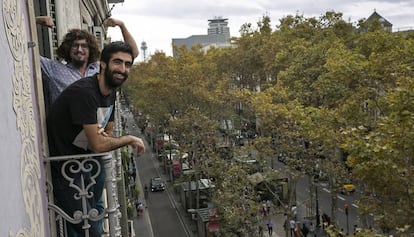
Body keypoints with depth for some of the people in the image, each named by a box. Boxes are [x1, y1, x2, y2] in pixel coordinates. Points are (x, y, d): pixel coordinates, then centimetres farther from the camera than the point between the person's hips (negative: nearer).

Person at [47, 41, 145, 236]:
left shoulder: (110, 91, 3)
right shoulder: (84, 91, -25)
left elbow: (108, 131, 13)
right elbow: (98, 145, -27)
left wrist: (102, 136, -12)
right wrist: (130, 139, -10)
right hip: (62, 167, -9)